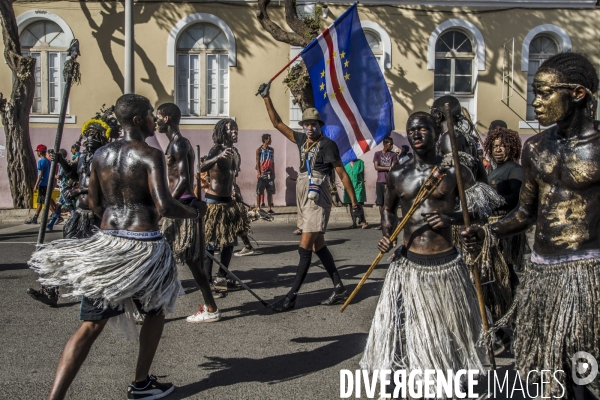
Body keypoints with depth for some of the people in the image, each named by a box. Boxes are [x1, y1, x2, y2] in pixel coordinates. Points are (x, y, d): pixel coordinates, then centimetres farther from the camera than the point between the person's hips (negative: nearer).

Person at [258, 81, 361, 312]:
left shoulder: (327, 144, -9)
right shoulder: (302, 140, 9)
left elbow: (342, 174, -8)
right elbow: (277, 124, 15)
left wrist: (353, 201, -9)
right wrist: (266, 98, 12)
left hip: (317, 201, -8)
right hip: (303, 199, 8)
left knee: (305, 248, -8)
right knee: (318, 246, 10)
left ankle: (291, 297, -5)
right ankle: (339, 289, 18)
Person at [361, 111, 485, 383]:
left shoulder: (455, 171, -2)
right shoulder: (397, 175, 5)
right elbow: (388, 209, 21)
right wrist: (386, 235, 3)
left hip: (446, 264, -1)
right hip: (408, 265, 1)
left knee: (451, 330, 13)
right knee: (403, 331, 3)